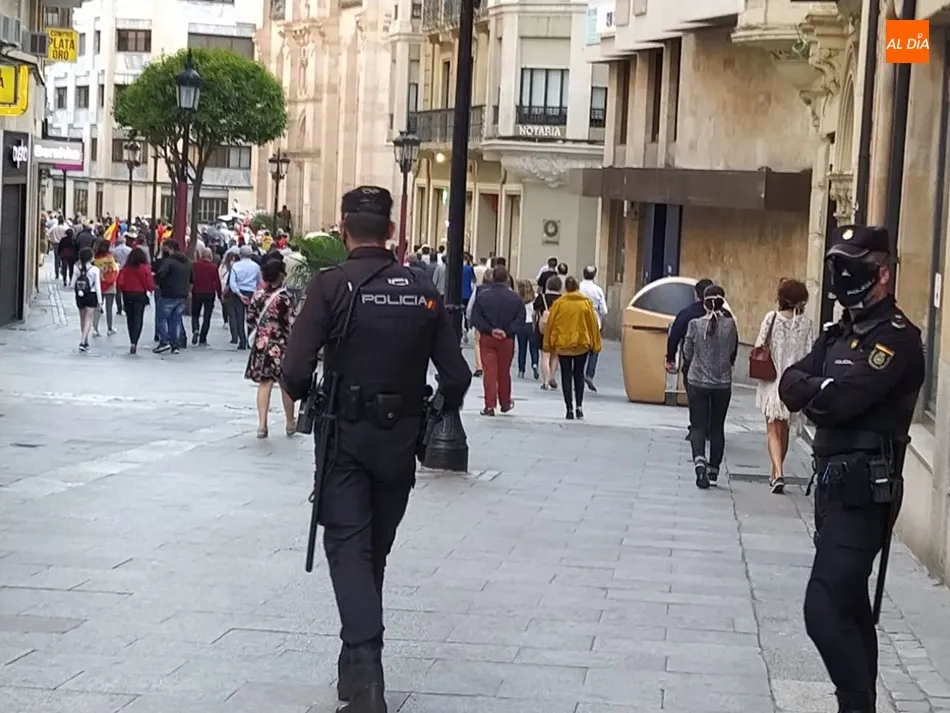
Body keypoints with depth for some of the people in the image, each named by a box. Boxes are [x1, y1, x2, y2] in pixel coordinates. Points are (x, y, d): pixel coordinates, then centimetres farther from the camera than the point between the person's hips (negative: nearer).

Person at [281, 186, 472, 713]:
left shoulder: (332, 285, -11)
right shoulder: (422, 292, 1)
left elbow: (295, 371, -17)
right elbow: (457, 376, 0)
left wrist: (308, 401, 5)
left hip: (347, 434, -4)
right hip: (400, 438, 4)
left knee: (348, 547, -3)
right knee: (375, 550, 17)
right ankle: (358, 664, 28)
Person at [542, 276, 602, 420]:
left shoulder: (559, 303, -5)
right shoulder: (586, 303, -2)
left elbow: (550, 323, -2)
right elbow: (593, 324, 2)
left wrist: (548, 344, 6)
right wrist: (595, 344, 10)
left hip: (562, 344, -1)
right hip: (582, 344, 1)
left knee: (566, 376, 6)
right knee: (579, 374, 14)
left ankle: (569, 408, 0)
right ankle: (579, 406, 3)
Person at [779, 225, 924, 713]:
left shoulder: (897, 337, -13)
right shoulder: (839, 334, 16)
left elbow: (842, 399, -24)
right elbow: (790, 385, 5)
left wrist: (813, 390, -5)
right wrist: (824, 392, -14)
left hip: (864, 489, -10)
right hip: (835, 481, 10)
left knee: (825, 609, -16)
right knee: (849, 606, 15)